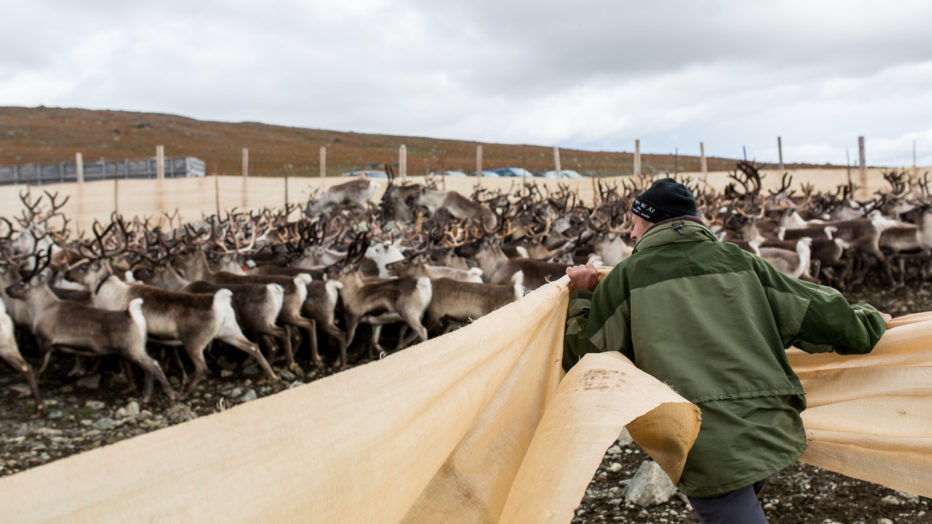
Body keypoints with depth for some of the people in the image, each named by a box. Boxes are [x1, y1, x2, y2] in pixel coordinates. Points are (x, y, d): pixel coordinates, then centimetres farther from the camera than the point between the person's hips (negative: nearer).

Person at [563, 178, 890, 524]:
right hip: (772, 430, 5)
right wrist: (868, 321, 30)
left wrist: (582, 298, 16)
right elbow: (819, 314, 12)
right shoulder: (738, 261, 10)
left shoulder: (625, 277, 0)